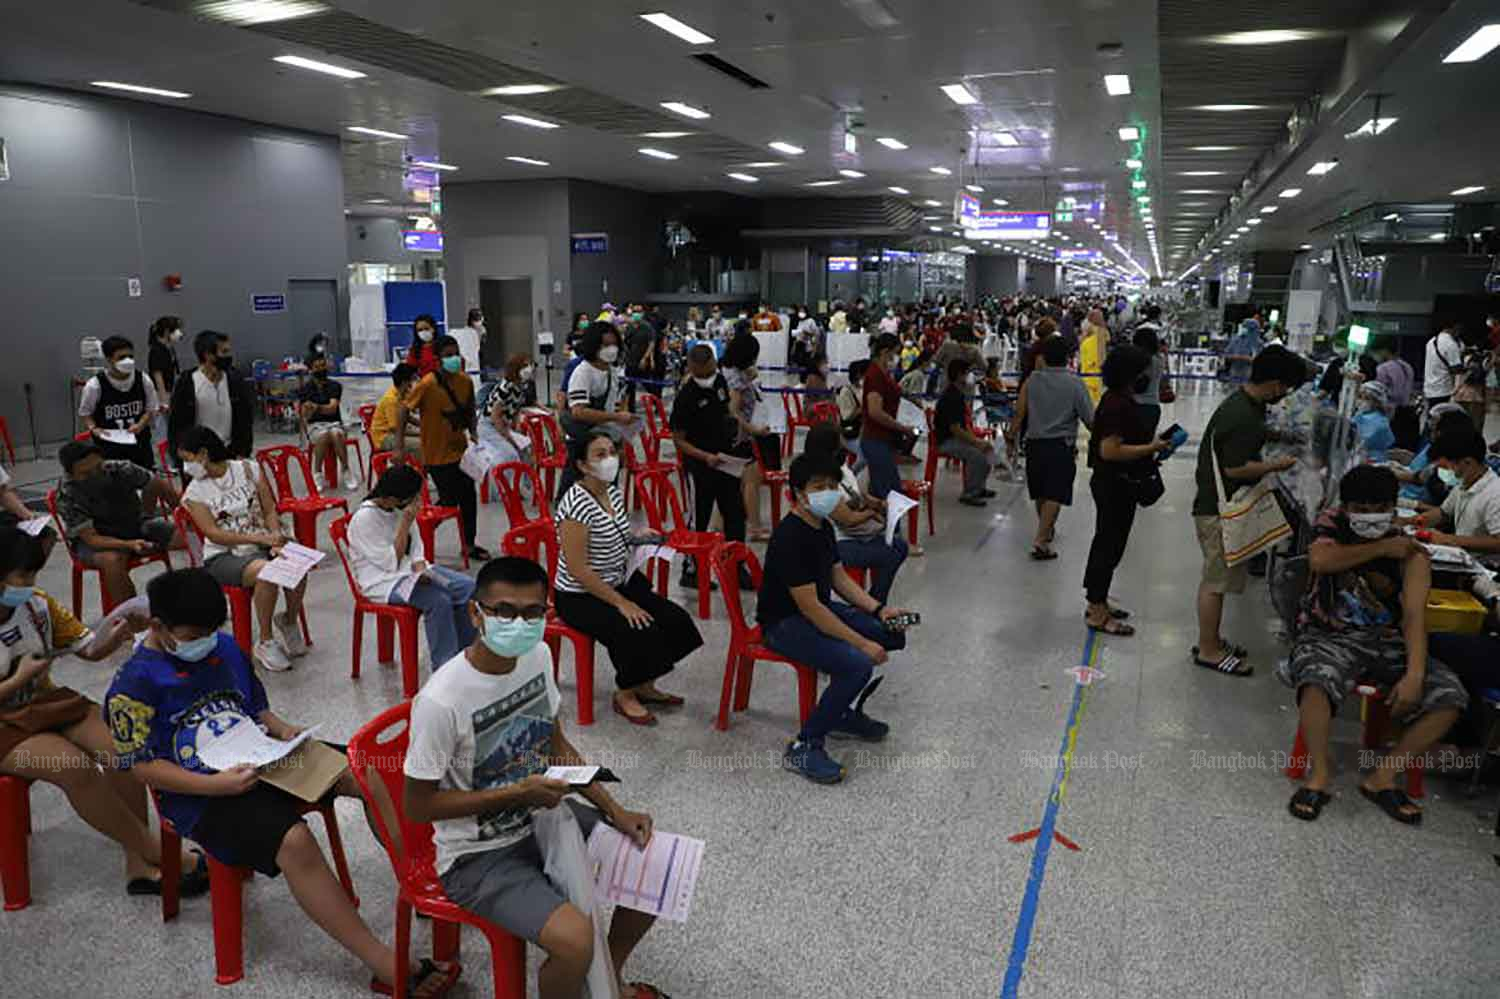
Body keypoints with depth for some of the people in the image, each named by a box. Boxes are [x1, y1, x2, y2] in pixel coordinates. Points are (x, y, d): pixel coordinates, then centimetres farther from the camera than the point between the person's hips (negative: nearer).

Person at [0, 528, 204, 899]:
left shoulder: (37, 605, -3)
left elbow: (89, 650, 1)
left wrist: (110, 639, -19)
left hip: (48, 702, 5)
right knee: (75, 767, -30)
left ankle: (139, 865, -15)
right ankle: (155, 852, -15)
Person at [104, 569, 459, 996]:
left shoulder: (226, 648, 10)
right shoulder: (135, 684, -8)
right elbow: (144, 767, -10)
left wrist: (285, 730, 0)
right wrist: (217, 784, -21)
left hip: (262, 762, 7)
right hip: (202, 799, -7)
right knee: (294, 840, -32)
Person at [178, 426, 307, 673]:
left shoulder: (248, 469, 5)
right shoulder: (195, 493, 0)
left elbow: (270, 511, 4)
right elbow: (214, 534, -11)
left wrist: (277, 540, -15)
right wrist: (259, 538, -23)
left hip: (262, 544, 2)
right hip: (223, 557, -2)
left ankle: (288, 622, -2)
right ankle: (265, 643, -18)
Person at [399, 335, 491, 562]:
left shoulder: (465, 381, 0)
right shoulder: (427, 384, -18)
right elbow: (405, 409, -13)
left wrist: (473, 432, -3)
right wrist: (400, 445, -15)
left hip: (460, 450, 6)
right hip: (437, 454, -6)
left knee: (468, 497, 9)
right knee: (449, 501, -1)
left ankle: (470, 544, 22)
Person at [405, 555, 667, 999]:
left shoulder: (537, 655, -7)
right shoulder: (440, 701, -28)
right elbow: (417, 805, -17)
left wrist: (615, 811, -1)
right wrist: (516, 792, -23)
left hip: (542, 816, 7)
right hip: (479, 856, -7)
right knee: (575, 939, -28)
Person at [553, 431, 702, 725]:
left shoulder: (614, 493, 4)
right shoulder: (576, 504, -23)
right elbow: (577, 570, -25)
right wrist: (621, 603, -22)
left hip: (620, 583, 9)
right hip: (580, 598, -9)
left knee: (676, 621, -4)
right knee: (642, 632, -26)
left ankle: (644, 685, 17)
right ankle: (625, 694, 1)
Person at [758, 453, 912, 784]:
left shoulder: (822, 527, 5)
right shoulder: (790, 538, -25)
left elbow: (839, 577, 13)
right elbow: (809, 607, -26)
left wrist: (879, 609, -1)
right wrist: (861, 642, -24)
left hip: (821, 609, 10)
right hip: (785, 623, -10)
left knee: (894, 634, 4)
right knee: (858, 665, -28)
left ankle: (846, 714, 18)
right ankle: (804, 747, -14)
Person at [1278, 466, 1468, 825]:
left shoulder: (1411, 554, -4)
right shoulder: (1331, 524, -2)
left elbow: (1414, 614, -16)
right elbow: (1319, 559, -25)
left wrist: (1415, 674, -30)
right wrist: (1382, 549, -16)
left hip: (1388, 644, 2)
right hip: (1328, 636, -2)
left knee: (1450, 696, -18)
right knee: (1316, 680, -36)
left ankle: (1383, 776, -7)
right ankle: (1320, 770, -16)